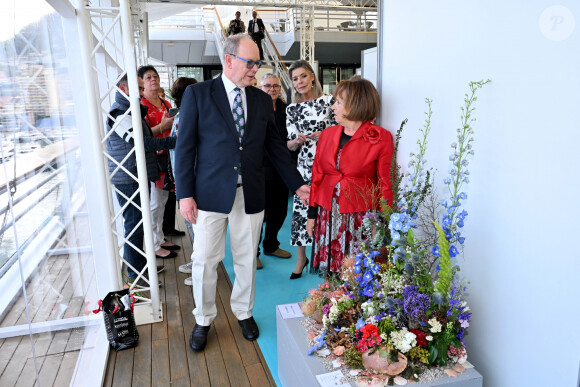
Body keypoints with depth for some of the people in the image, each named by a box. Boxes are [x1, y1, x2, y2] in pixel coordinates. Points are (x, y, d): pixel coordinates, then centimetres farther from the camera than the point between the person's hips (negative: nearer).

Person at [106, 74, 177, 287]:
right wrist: (173, 142, -25)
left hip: (138, 177, 10)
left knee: (139, 223, 17)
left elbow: (145, 137, 15)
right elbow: (139, 142, -25)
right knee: (134, 226, -2)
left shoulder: (130, 111, 19)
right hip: (128, 179, -10)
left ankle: (140, 263, 31)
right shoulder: (118, 113, -15)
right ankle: (134, 273, 10)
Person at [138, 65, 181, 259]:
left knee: (162, 201, 14)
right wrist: (161, 126, -22)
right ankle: (154, 246, 9)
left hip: (166, 159, 7)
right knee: (153, 204, -3)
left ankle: (160, 239, 26)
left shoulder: (166, 104, 15)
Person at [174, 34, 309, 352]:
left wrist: (297, 184, 10)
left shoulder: (262, 100, 9)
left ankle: (243, 313, 36)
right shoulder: (197, 94, -2)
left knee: (247, 259, 13)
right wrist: (185, 194, -9)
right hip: (210, 193, -2)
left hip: (250, 194, 3)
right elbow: (185, 147, -4)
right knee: (205, 261, 7)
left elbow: (275, 146, 13)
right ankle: (203, 320, 30)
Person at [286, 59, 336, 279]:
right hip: (305, 165, 3)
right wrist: (297, 140, -14)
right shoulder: (292, 109, 10)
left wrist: (323, 136, -16)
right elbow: (290, 145, 8)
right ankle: (301, 258, 22)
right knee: (300, 210, 3)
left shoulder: (328, 101, 0)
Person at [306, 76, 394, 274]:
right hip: (327, 214, 4)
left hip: (360, 218, -4)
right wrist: (312, 214, 10)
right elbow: (317, 176, 12)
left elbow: (385, 183, -3)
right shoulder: (327, 135, 9)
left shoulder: (380, 138, -4)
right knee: (330, 272, 7)